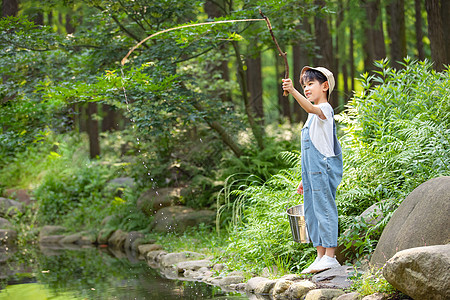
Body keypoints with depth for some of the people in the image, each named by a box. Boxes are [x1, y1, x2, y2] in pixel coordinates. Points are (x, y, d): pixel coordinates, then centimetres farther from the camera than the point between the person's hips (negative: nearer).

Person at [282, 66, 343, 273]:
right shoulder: (313, 115, 23)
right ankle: (321, 256, 13)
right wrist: (305, 179, 25)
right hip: (311, 171, 10)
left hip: (323, 170, -10)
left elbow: (310, 108, -32)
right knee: (311, 212, 9)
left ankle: (330, 256, -8)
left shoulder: (325, 109, -6)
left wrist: (293, 92, -46)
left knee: (324, 209, -9)